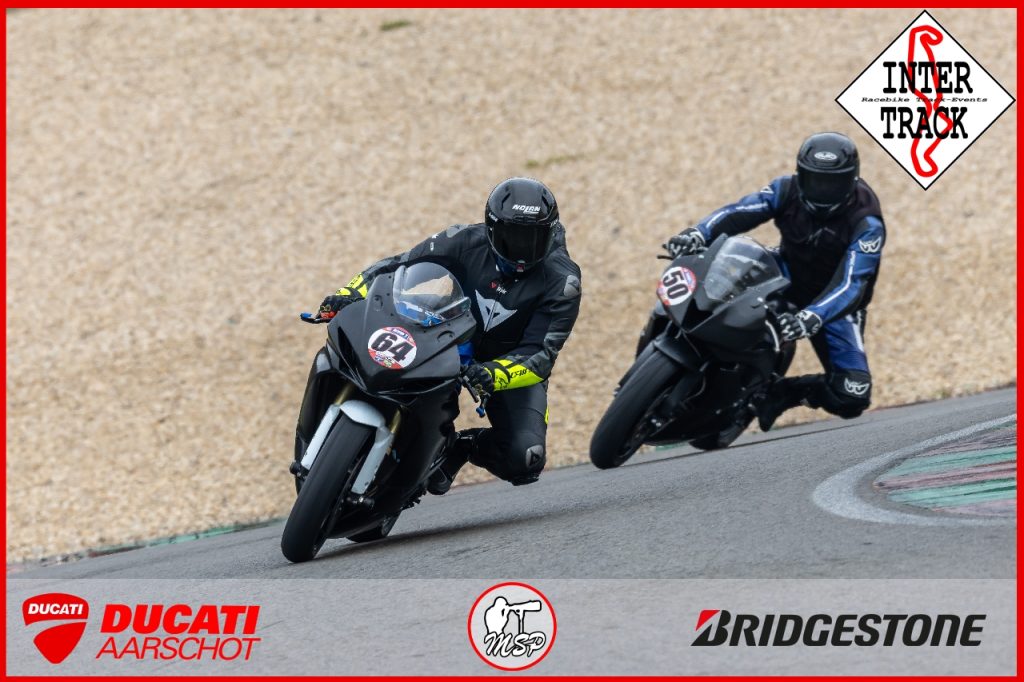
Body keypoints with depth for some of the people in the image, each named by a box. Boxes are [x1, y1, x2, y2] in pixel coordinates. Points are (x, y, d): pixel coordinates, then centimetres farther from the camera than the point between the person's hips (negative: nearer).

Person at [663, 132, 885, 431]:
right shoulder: (789, 190, -16)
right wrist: (698, 233, -48)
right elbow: (740, 212, -27)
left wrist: (811, 319, -56)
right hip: (787, 279, 3)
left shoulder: (867, 223, -28)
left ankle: (786, 393, 2)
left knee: (853, 396, -22)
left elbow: (851, 284, -38)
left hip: (835, 305, -3)